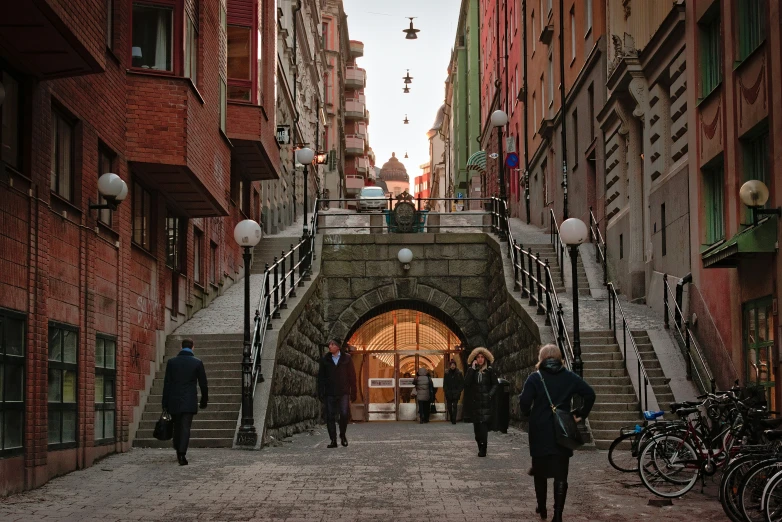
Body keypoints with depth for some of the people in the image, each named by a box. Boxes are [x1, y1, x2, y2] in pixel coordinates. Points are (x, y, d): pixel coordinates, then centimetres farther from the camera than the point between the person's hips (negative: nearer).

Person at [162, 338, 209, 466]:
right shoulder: (197, 362, -2)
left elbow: (166, 384, 2)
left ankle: (179, 452, 25)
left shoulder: (171, 362, 1)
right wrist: (204, 401, 14)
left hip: (174, 401, 2)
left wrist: (165, 403, 6)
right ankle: (182, 454, -14)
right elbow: (203, 384, 1)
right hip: (189, 402, -2)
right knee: (185, 428, -4)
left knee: (177, 427, 16)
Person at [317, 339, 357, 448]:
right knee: (330, 417, -1)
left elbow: (352, 376, 5)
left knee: (344, 414, -12)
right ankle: (333, 440, 4)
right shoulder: (325, 360, 8)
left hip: (343, 392, -1)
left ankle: (343, 434, 12)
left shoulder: (346, 358, 5)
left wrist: (353, 392, 0)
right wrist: (320, 393, 1)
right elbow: (321, 377, 8)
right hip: (329, 393, 1)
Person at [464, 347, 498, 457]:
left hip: (485, 402, -3)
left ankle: (483, 448, -13)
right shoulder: (471, 370, 8)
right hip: (474, 401, 3)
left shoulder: (490, 370, 3)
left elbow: (495, 384, 5)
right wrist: (472, 369, -10)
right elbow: (467, 383, -6)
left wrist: (490, 395, -10)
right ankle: (480, 446, 11)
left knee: (483, 424, -12)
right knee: (476, 424, 2)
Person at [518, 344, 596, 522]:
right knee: (560, 474, 2)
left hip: (540, 433, -1)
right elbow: (590, 394, -4)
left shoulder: (535, 378, -5)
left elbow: (524, 402, -13)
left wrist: (528, 413, 7)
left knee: (540, 471, 16)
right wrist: (580, 414, 4)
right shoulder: (569, 377, 2)